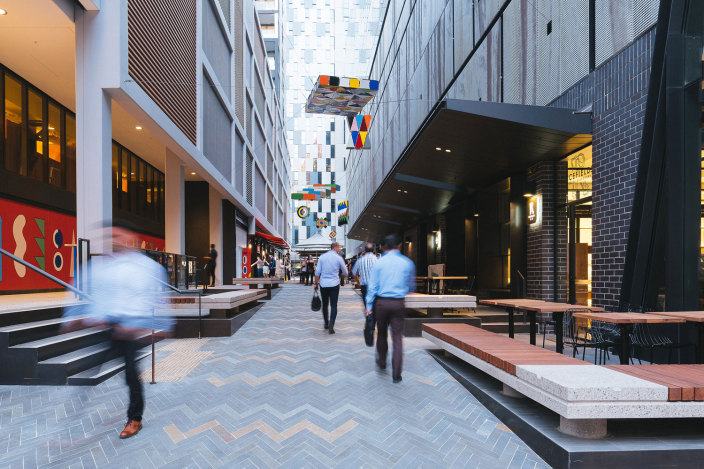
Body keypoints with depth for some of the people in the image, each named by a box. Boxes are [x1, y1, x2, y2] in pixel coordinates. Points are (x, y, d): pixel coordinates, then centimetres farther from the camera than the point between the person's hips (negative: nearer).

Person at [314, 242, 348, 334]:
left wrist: (316, 283, 8)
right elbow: (345, 273, 4)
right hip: (334, 285, -3)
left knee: (325, 305, 16)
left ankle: (326, 324, 28)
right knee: (334, 306, 1)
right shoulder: (339, 258, -4)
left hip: (323, 284, 3)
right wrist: (339, 272, 25)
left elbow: (317, 272, 0)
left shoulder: (322, 257, 2)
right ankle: (331, 326, -11)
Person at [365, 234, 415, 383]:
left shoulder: (379, 262, -1)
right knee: (398, 337, 3)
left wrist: (369, 306, 3)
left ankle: (382, 362, 36)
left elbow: (372, 286, -2)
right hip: (398, 304, 0)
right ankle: (396, 374, 2)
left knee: (381, 333, 18)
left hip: (381, 302, 0)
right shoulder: (408, 263, 1)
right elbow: (411, 287, 9)